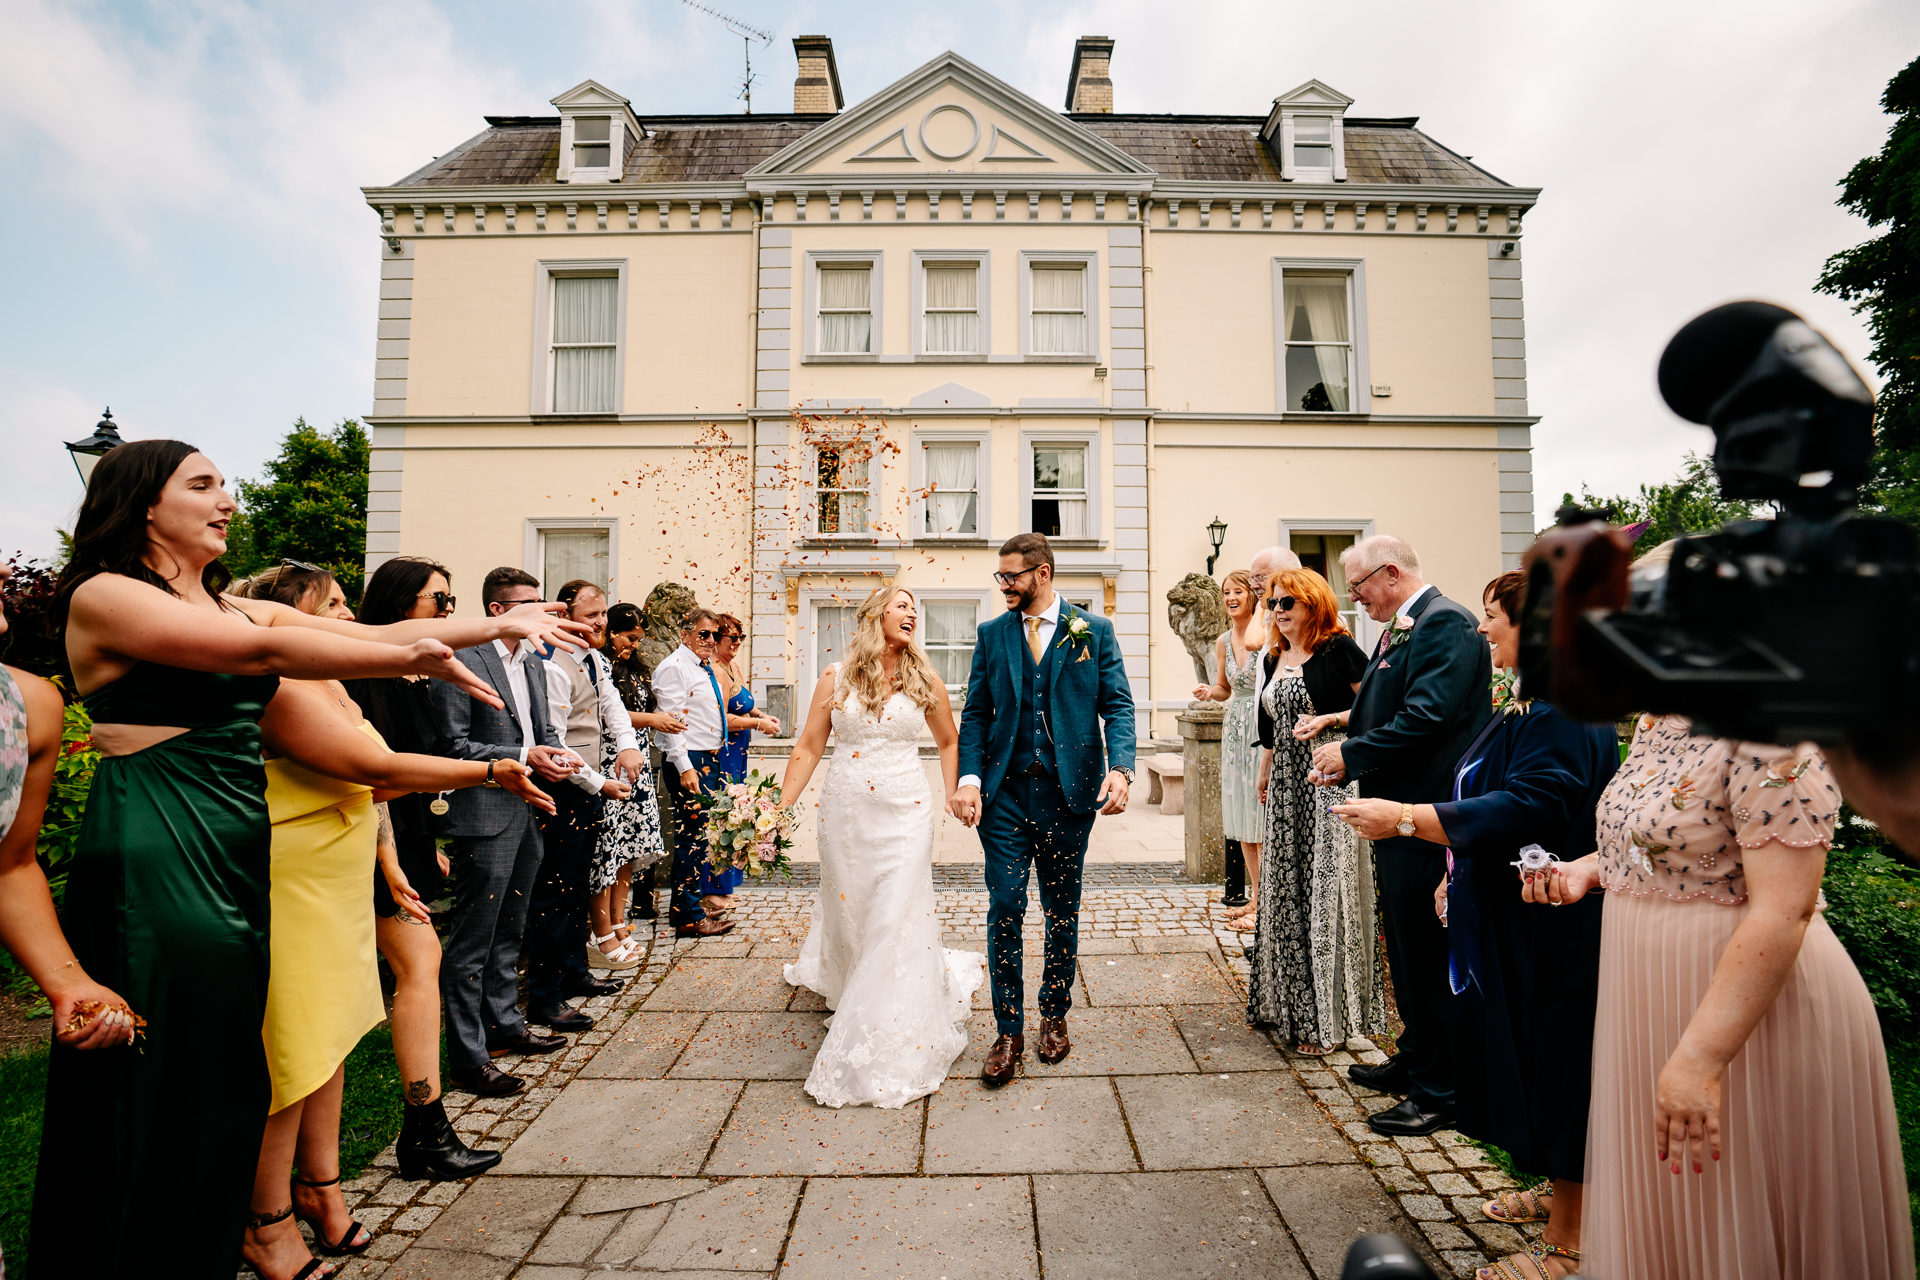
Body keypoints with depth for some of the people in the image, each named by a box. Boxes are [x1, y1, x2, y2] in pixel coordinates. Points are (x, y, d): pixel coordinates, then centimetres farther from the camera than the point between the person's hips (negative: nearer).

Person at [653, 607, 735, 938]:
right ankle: (690, 917, 1)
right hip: (689, 762, -9)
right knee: (692, 837, -6)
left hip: (709, 761, 9)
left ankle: (680, 908, 24)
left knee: (693, 836, 14)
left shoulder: (705, 668, 19)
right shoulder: (674, 667, -10)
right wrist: (685, 768, -21)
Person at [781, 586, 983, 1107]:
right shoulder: (836, 678, 1)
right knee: (847, 911, 15)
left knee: (896, 922, -3)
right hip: (845, 811, 1)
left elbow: (949, 741, 14)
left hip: (905, 812, -1)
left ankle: (888, 1046, 15)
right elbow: (808, 748, 1)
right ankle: (848, 998, 48)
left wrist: (954, 799, 5)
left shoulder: (924, 679, 2)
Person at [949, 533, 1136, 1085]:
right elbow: (975, 713, 6)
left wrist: (1120, 767, -18)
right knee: (1004, 908, -1)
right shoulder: (992, 634, 7)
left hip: (1070, 791, -1)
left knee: (1063, 911, 13)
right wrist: (968, 778, -8)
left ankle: (1055, 1016, 34)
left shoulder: (1094, 631, 2)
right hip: (1005, 792, 1)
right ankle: (1009, 1033, 15)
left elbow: (1118, 705, -1)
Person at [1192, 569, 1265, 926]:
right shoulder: (1223, 641, 10)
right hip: (1236, 729, 7)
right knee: (1243, 818, 12)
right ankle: (1257, 898, 25)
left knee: (1263, 818, -3)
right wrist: (1208, 692, -1)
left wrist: (1262, 603, -19)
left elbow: (1251, 641, -34)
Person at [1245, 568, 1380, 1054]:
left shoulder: (1339, 649, -7)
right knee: (1285, 888, 11)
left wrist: (1328, 720, -19)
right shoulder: (1275, 658, 14)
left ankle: (1325, 1015, 10)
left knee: (1326, 888, -2)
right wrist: (1263, 773, 23)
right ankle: (1290, 1001, 26)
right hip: (1287, 784, 7)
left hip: (1330, 781, -7)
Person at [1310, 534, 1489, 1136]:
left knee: (1427, 955, 2)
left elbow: (1427, 718, -25)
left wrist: (1352, 755, -16)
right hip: (1397, 812, 10)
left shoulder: (1445, 623, -15)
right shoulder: (1398, 629, 15)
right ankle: (1414, 1059, 38)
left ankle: (1438, 1092, 17)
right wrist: (1348, 756, 1)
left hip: (1425, 818, -10)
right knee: (1406, 947, 21)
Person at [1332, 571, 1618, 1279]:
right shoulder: (1527, 699, 11)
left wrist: (1405, 819, -34)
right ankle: (1561, 1189, 42)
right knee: (1530, 1061, 22)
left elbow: (1526, 809, -31)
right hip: (1511, 915, 10)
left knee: (1552, 1069, 3)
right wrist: (1459, 871, 16)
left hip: (1551, 929, -10)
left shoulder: (1560, 709, -21)